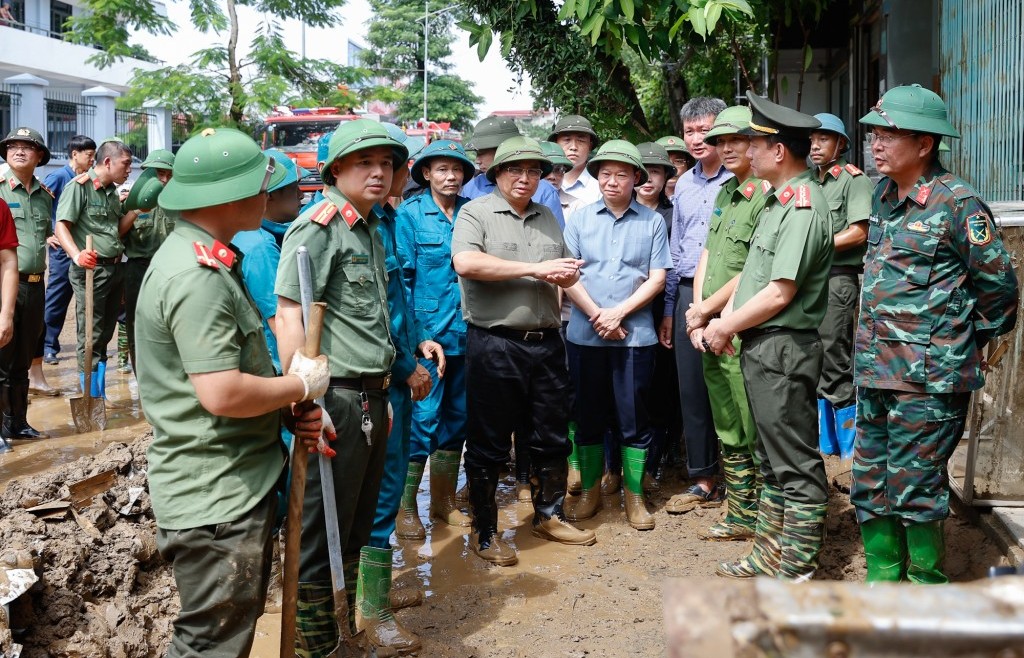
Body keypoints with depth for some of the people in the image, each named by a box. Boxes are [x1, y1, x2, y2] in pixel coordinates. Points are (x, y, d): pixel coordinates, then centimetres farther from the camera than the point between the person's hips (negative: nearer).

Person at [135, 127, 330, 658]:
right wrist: (301, 385, -13)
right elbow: (222, 394, -29)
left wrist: (290, 411, 2)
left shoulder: (205, 260, 12)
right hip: (214, 499, -10)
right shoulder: (197, 277, -23)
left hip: (237, 485, 10)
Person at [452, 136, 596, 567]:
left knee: (551, 437, 14)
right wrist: (535, 269, -17)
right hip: (494, 344, -5)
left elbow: (567, 272, 23)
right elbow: (466, 263, -21)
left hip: (546, 342, 6)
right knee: (489, 443, 4)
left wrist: (567, 275, -3)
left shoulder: (547, 217, 16)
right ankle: (484, 531, 18)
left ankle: (549, 516, 32)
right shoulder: (476, 212, -3)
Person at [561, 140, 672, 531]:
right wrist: (597, 315, -10)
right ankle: (590, 491, 24)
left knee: (634, 418, 5)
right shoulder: (579, 218, 6)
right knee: (588, 416, 10)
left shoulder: (652, 222, 4)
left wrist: (619, 312, -11)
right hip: (585, 334, 1)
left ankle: (634, 496, 18)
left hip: (635, 334, -1)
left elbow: (657, 279, -1)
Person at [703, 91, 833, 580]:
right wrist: (726, 320, 3)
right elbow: (751, 272, 17)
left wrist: (725, 327, -10)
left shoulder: (803, 209, -17)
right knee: (772, 460, 17)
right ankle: (769, 556, 29)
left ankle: (797, 571, 9)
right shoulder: (776, 203, 15)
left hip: (784, 351, -10)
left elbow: (779, 294, -21)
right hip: (761, 347, 10)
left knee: (796, 466, 0)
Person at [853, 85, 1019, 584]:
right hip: (874, 371, 8)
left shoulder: (958, 203, -11)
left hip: (929, 378, -7)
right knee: (870, 486, 13)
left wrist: (973, 342, 4)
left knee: (916, 491, 0)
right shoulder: (883, 198, 11)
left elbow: (997, 283, -6)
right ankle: (881, 581, 27)